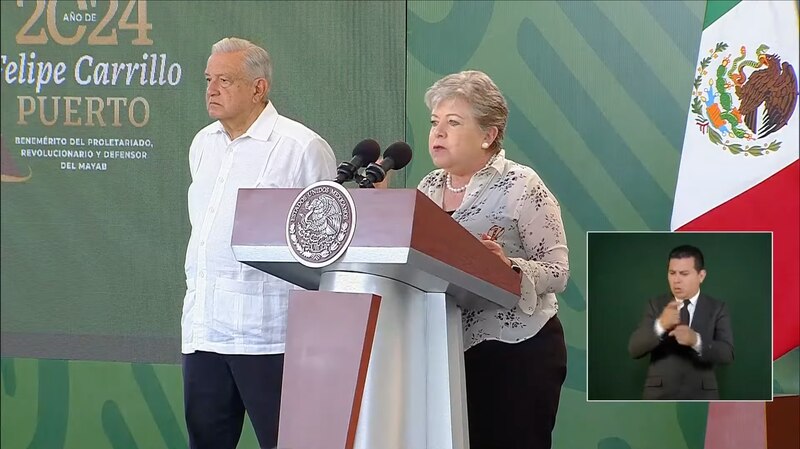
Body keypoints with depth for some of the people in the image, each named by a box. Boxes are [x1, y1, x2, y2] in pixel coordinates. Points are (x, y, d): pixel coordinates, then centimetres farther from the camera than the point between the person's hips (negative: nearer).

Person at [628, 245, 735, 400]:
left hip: (700, 399, 0)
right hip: (660, 398, 1)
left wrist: (696, 340, -29)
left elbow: (727, 353, -9)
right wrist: (660, 325, -26)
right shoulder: (656, 306, 6)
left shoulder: (717, 308, 4)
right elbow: (634, 349, -6)